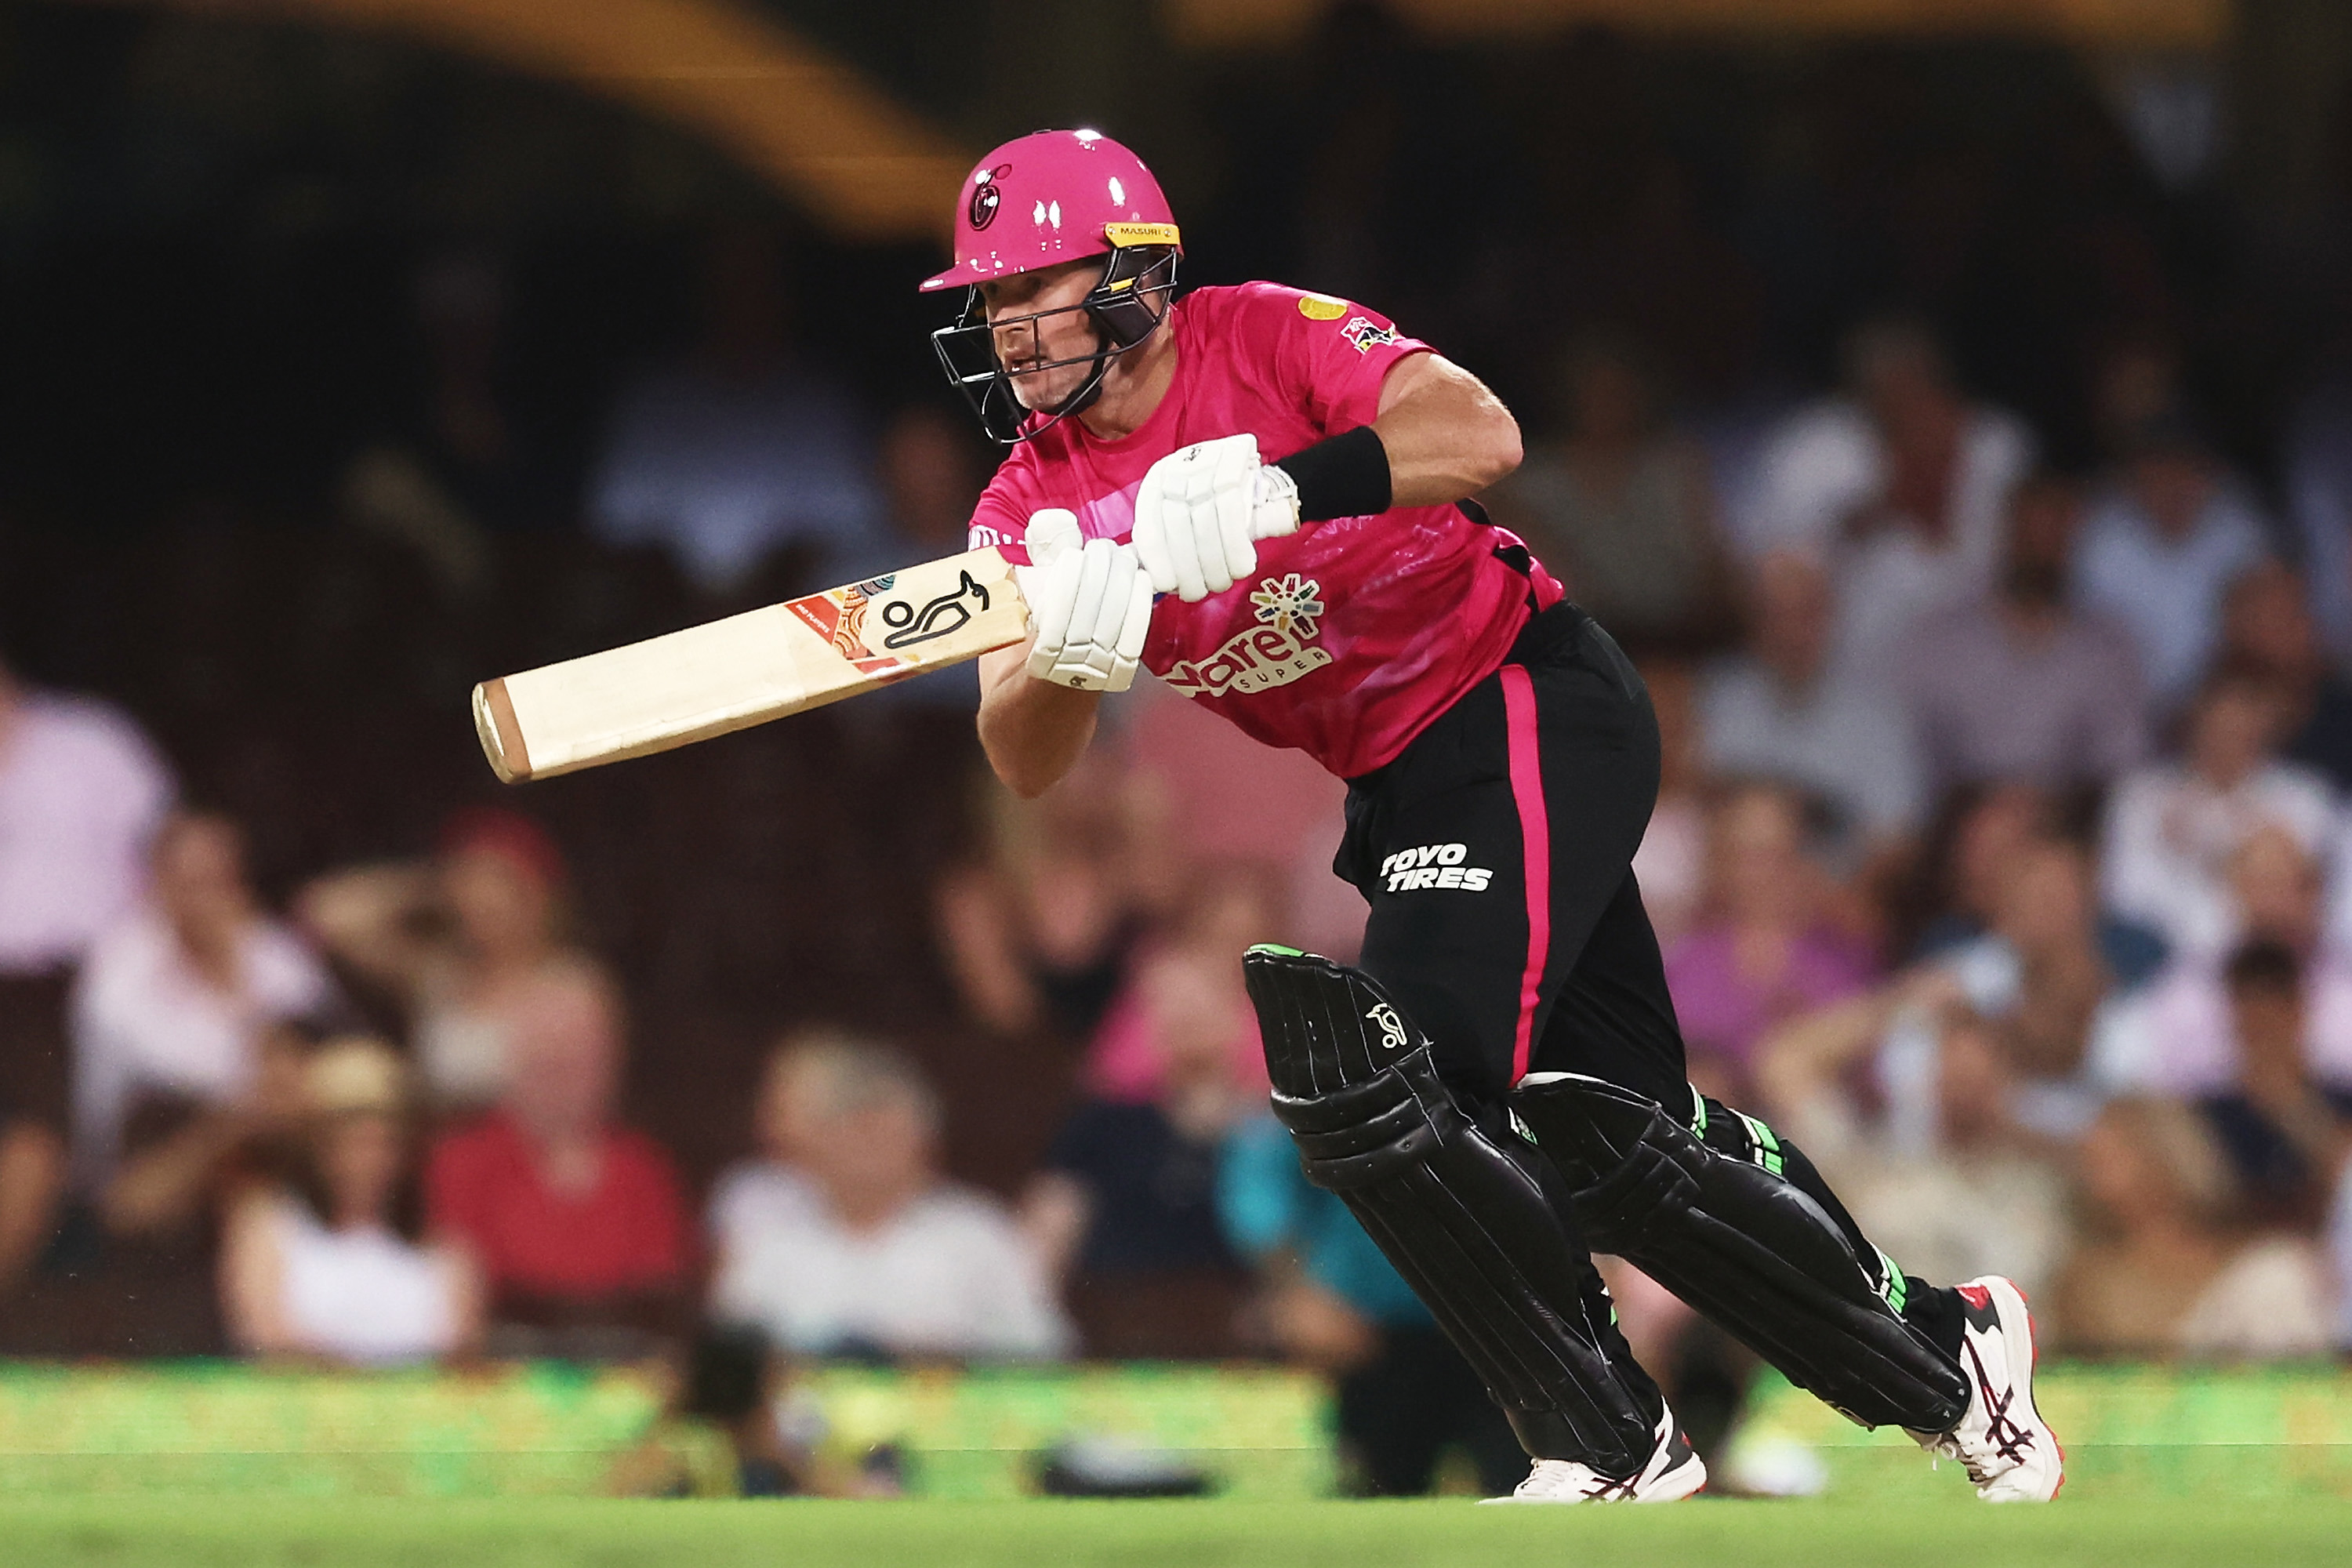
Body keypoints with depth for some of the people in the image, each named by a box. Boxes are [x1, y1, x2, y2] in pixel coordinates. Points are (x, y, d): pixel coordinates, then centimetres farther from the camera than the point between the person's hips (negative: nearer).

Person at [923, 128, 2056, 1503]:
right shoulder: (1029, 503, 0)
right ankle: (1939, 1355, 28)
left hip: (1533, 713, -7)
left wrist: (1276, 487, -46)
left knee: (1376, 1088, -21)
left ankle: (1610, 1446, -8)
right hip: (1397, 788, 7)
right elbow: (1026, 764, -12)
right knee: (1607, 1136, 10)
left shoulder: (1268, 337, -16)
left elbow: (1482, 436, -33)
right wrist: (1061, 656, -35)